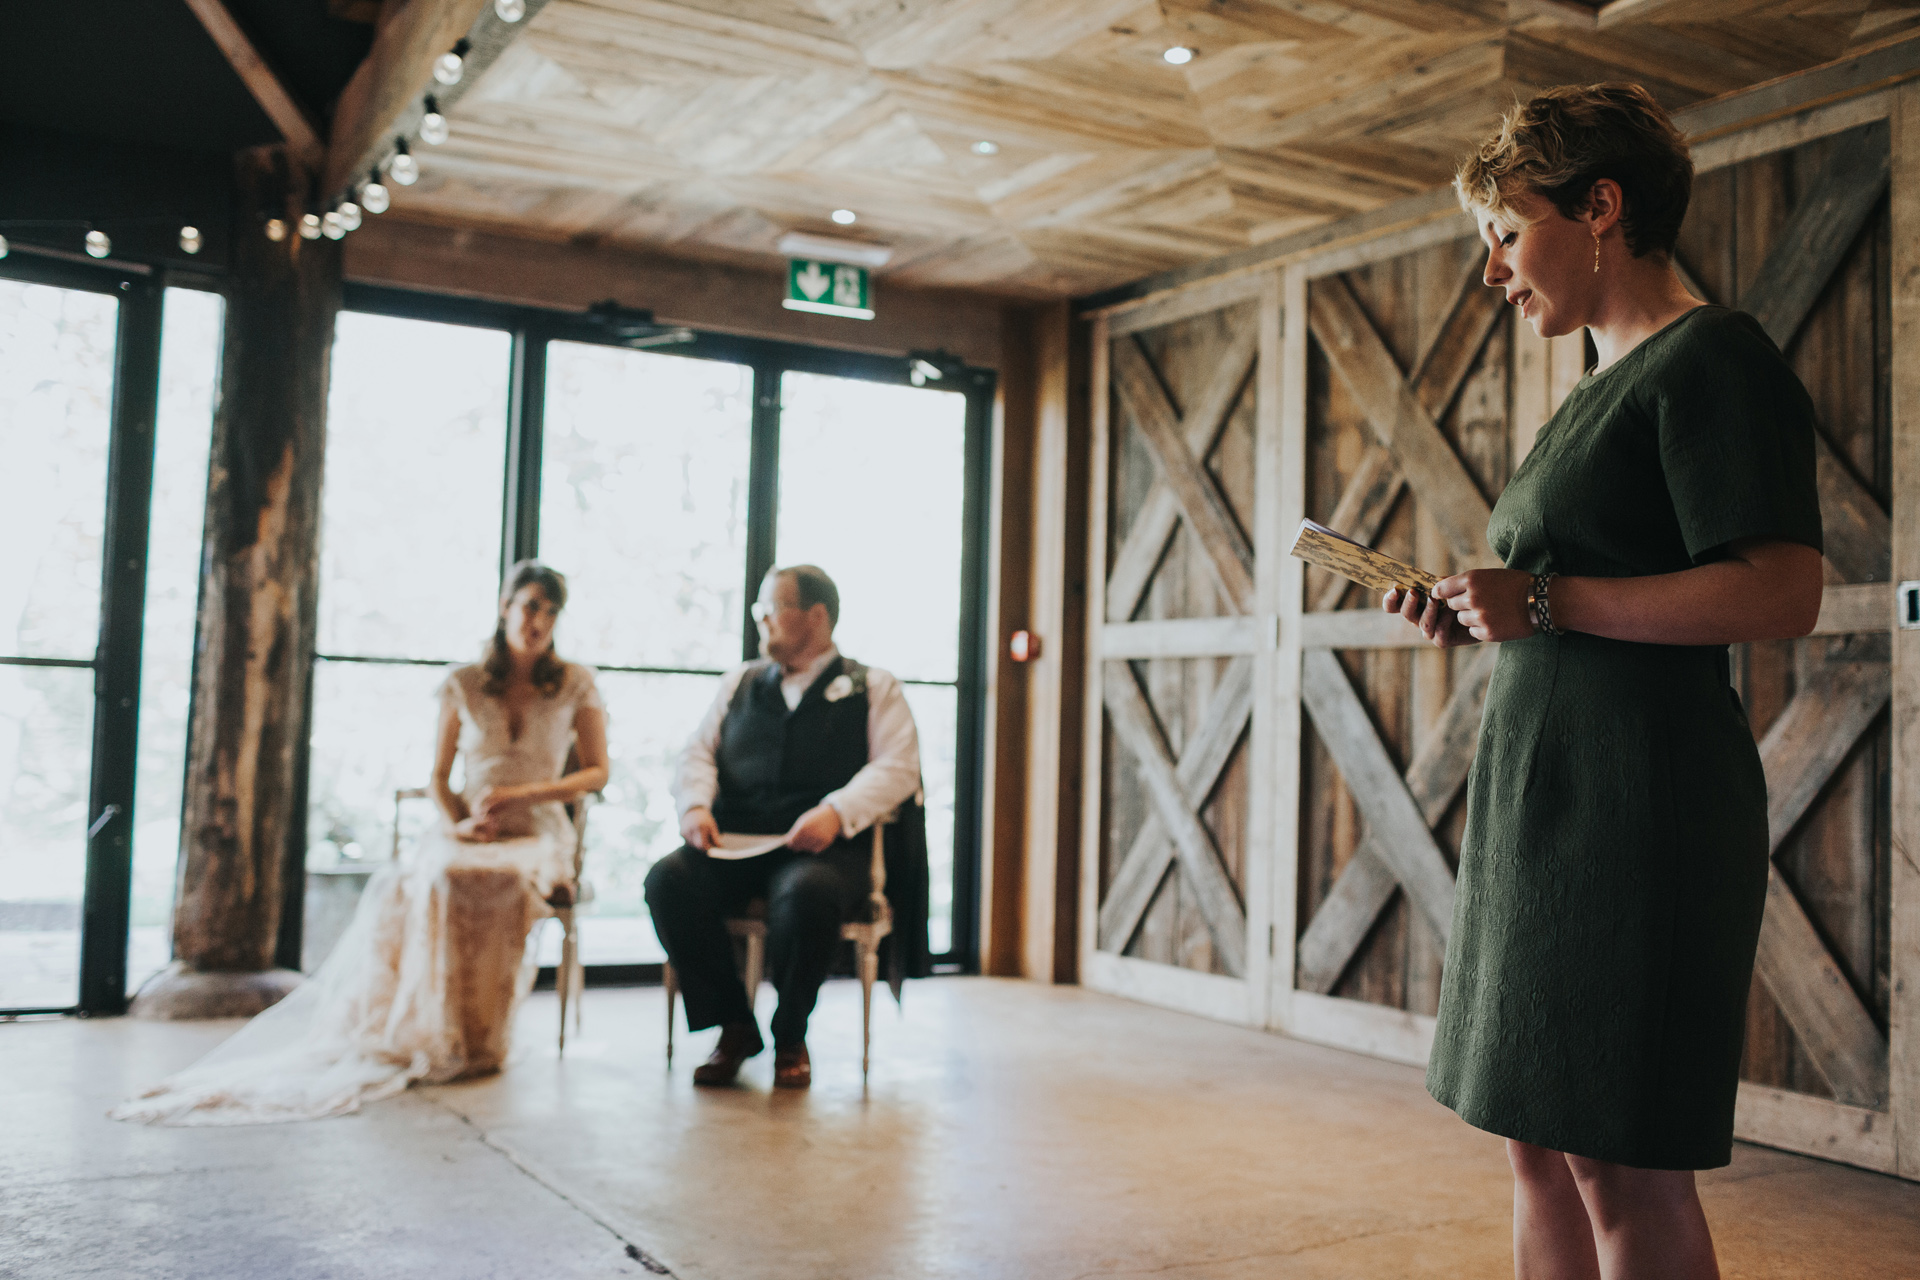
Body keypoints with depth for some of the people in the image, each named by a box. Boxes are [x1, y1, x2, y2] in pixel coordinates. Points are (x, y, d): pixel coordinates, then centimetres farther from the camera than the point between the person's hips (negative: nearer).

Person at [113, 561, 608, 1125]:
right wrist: (453, 823, -10)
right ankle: (428, 1035, -31)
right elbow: (439, 776, 11)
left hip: (537, 834, -2)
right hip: (466, 834, 2)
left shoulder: (575, 684, 5)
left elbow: (596, 772, 2)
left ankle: (477, 1040, -27)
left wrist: (516, 793, -10)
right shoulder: (463, 684, 9)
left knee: (499, 880, -37)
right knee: (435, 878, -35)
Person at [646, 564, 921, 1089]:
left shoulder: (873, 688, 12)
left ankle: (790, 1036, -9)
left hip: (824, 848, -4)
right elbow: (698, 752, 18)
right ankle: (734, 1027, -7)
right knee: (668, 879, -28)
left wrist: (837, 812, -19)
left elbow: (897, 766, -1)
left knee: (805, 895, -38)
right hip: (732, 843, 4)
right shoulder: (740, 682, 25)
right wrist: (695, 805, -5)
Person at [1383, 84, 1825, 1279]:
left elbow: (1781, 595, -19)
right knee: (1540, 1143, 12)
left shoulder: (1713, 356, -8)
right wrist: (1484, 617, 10)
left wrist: (1546, 599, -16)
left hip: (1639, 806, -9)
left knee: (1622, 1164, -3)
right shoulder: (1603, 389, 21)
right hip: (1544, 800, 10)